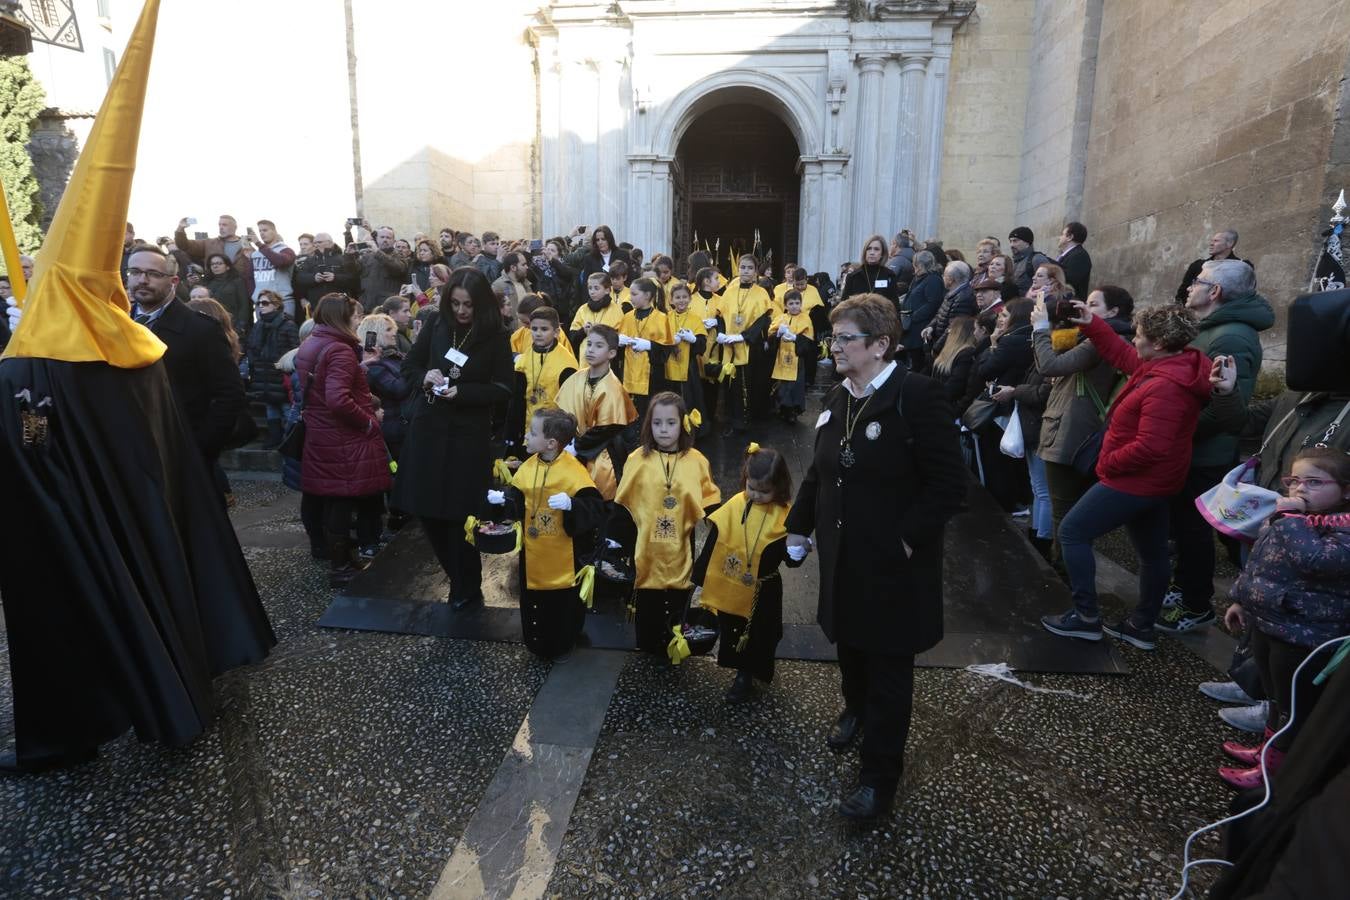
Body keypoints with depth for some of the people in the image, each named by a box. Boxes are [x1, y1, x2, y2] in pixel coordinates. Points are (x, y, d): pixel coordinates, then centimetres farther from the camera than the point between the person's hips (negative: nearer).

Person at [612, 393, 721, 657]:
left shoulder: (697, 461, -5)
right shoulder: (638, 460, -7)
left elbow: (710, 505, 2)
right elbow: (622, 506, -2)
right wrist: (615, 541, -5)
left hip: (681, 549, 1)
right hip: (645, 549, 0)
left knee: (677, 605, 14)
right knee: (647, 606, 13)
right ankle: (648, 647, 35)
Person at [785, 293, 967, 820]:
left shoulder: (917, 396, -18)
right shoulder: (837, 400, 6)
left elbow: (949, 485, -19)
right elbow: (819, 473, 14)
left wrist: (909, 539, -19)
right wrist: (798, 526, 14)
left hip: (894, 565, -6)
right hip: (842, 555, 7)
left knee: (888, 668, 7)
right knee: (849, 644, 22)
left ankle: (880, 776, 22)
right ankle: (855, 710, 51)